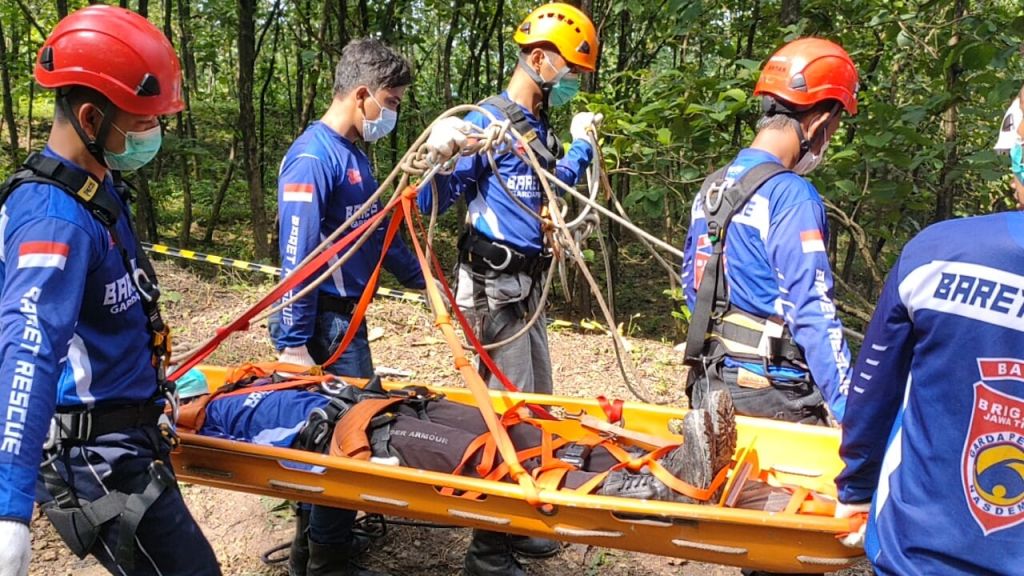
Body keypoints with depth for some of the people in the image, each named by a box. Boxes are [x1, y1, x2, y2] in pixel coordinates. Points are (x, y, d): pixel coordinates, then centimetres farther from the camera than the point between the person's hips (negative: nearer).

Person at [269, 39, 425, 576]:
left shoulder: (353, 154, 12)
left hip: (347, 316, 9)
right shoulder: (313, 158, -18)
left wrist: (425, 281, 25)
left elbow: (378, 232, 21)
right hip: (327, 322, -9)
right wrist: (292, 342, -23)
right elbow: (296, 256, -22)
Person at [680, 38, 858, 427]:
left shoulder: (712, 187, 8)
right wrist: (851, 413, -20)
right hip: (770, 397, -8)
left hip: (709, 385, 8)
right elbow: (813, 316, -22)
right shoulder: (791, 195, -17)